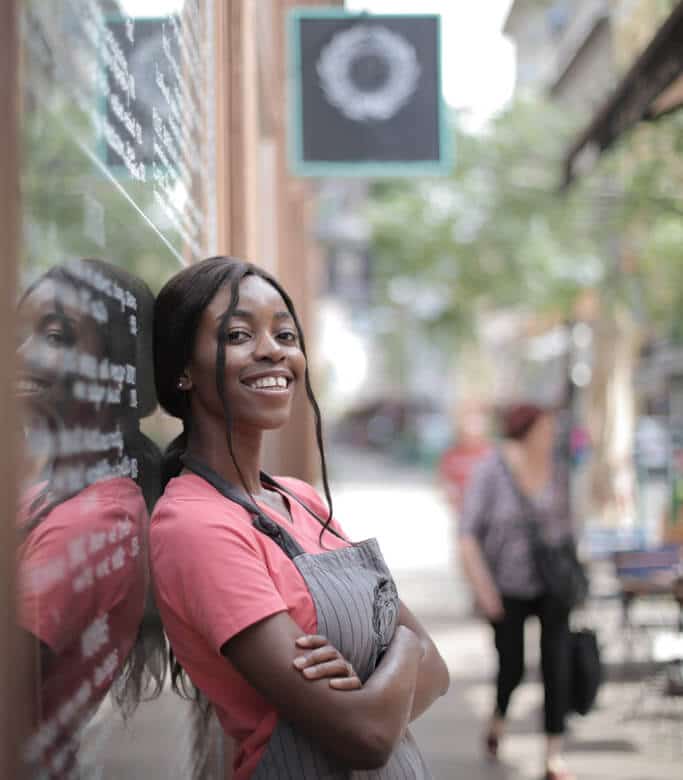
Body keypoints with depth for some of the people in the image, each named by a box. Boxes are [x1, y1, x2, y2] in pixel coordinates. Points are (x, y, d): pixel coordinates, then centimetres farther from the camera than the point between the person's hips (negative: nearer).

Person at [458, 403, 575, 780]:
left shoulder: (555, 467, -6)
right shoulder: (490, 472, -19)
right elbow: (468, 535, -17)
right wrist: (483, 589, -21)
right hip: (508, 588, -2)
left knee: (556, 665, -8)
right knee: (512, 667, 8)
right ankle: (498, 719, 42)